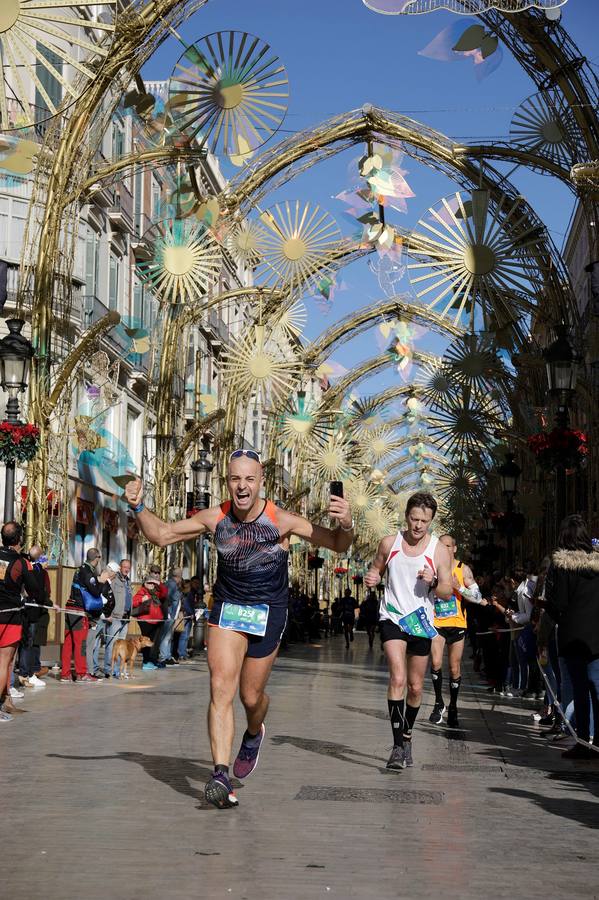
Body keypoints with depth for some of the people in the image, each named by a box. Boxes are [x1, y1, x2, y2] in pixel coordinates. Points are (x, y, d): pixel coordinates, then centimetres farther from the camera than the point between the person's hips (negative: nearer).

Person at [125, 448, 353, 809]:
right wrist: (139, 507, -12)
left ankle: (254, 735, 44)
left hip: (268, 613, -2)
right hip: (227, 608, 2)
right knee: (221, 688, -14)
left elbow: (337, 545, -11)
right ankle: (221, 775, -18)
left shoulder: (281, 520, -16)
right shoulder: (215, 518, -7)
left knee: (251, 695, 8)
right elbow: (162, 535, 4)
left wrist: (346, 525, -33)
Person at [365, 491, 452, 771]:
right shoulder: (389, 543, 0)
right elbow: (376, 571, 16)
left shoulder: (439, 551, -3)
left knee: (415, 687, 11)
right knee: (397, 678, -19)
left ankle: (407, 738, 33)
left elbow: (447, 593, -1)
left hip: (421, 622, 1)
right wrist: (371, 579, -8)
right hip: (392, 618, -1)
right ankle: (398, 746, -20)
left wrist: (433, 582, -22)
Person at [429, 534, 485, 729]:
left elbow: (478, 597, -3)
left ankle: (453, 708, 22)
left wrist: (458, 587, -15)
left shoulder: (463, 569, 0)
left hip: (457, 624, 0)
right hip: (436, 623, 0)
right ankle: (439, 703, 0)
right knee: (436, 663, -19)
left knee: (455, 669, 6)